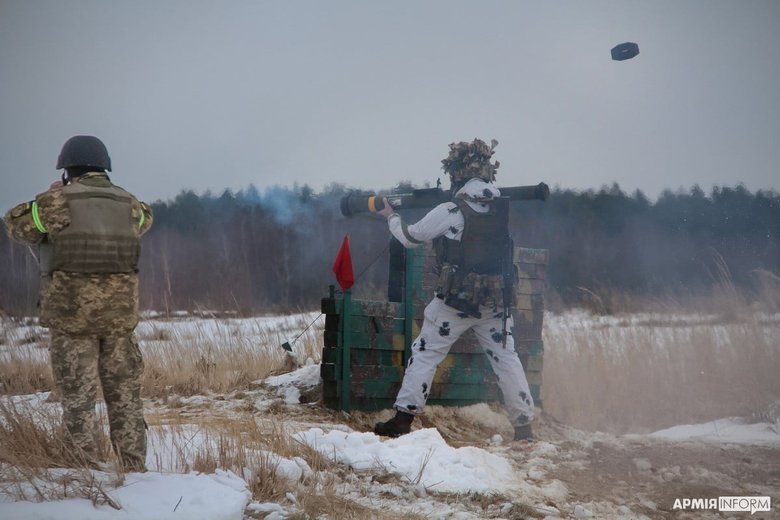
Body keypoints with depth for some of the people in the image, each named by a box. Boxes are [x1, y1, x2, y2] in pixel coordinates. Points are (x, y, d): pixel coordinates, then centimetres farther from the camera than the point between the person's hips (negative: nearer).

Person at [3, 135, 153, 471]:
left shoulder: (58, 202, -7)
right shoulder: (127, 203, 5)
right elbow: (144, 219, 29)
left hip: (72, 313, -3)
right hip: (120, 314, 4)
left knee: (78, 399, 1)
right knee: (125, 396, 12)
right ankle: (135, 471, 13)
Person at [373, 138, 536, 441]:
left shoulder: (448, 212, -12)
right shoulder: (502, 208, 2)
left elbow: (410, 237, 2)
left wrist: (391, 217, 21)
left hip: (454, 301, -4)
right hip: (495, 302, 4)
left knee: (425, 354, 7)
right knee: (506, 358, 11)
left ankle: (403, 418, 6)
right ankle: (524, 424, 11)